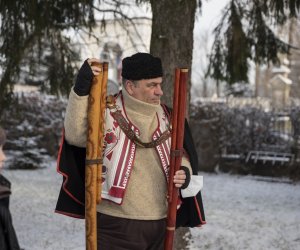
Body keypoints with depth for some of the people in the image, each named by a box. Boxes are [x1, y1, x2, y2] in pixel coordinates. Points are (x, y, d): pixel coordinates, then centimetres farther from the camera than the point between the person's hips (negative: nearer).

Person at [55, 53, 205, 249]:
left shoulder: (166, 117, 7)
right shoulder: (107, 113, -10)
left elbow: (182, 155, 17)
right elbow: (75, 135, -27)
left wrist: (184, 172, -5)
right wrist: (81, 90, -33)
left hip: (159, 225, 6)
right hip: (114, 226, -6)